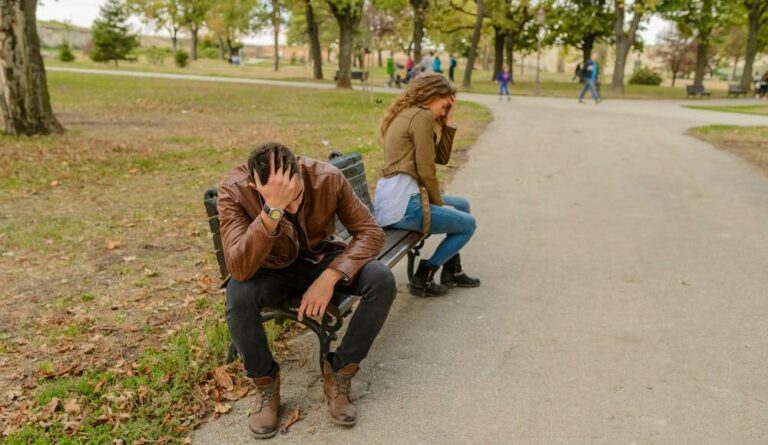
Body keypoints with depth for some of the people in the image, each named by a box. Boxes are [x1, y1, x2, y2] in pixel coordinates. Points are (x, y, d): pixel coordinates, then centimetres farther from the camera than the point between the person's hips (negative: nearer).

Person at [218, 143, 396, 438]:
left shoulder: (328, 178, -25)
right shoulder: (233, 191, -29)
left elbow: (370, 232, -19)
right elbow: (239, 269, -39)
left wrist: (329, 277, -33)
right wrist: (273, 210, -51)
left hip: (321, 259, 2)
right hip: (272, 269, -1)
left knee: (382, 281, -25)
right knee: (238, 297, -35)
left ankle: (339, 372, -5)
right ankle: (265, 383, -6)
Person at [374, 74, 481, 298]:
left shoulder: (406, 115, 21)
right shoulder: (422, 116, -10)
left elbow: (442, 157, 18)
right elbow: (426, 171, -14)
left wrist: (448, 120, 14)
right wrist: (439, 204, -1)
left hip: (391, 199, 10)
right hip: (402, 204, -10)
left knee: (462, 205, 26)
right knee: (468, 223, 7)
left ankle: (452, 271, 32)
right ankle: (423, 277, 6)